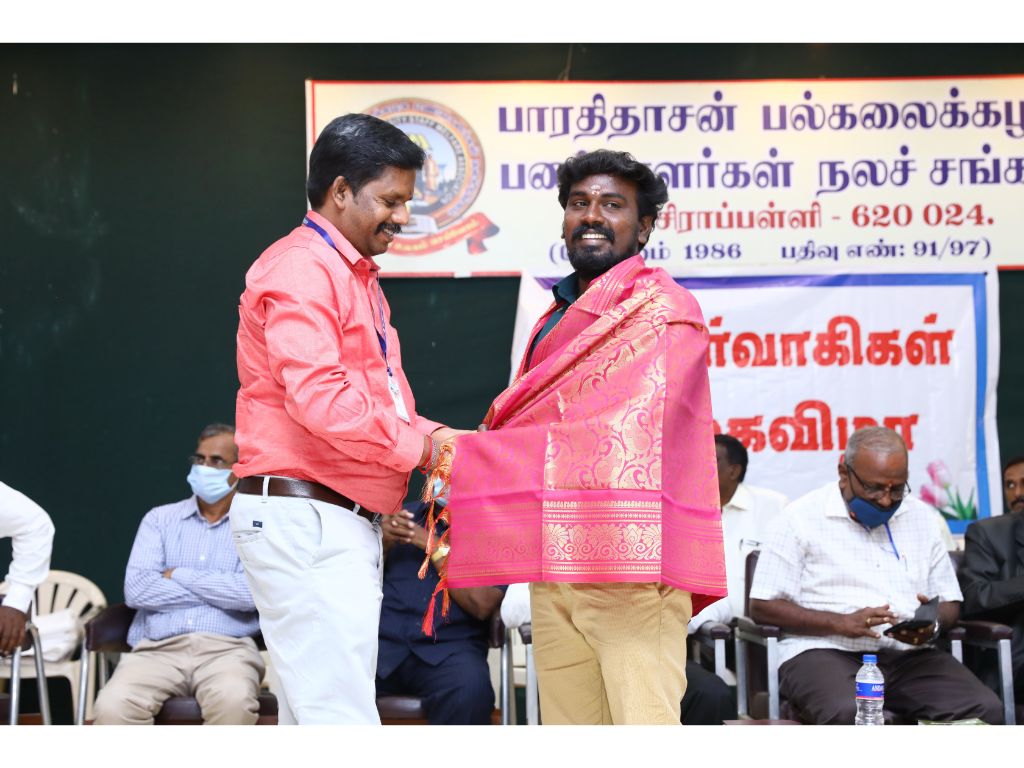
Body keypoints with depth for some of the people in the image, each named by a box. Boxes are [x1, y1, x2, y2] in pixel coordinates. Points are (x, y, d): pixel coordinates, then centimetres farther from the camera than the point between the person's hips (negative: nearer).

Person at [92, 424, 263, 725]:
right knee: (113, 705, -31)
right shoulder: (160, 519, 17)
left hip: (226, 648, -2)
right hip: (157, 648, 2)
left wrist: (180, 575, 0)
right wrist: (220, 592, -1)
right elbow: (136, 589, 1)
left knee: (234, 700, -37)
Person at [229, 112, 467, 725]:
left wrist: (436, 438, 5)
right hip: (303, 516, -11)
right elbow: (319, 398, -22)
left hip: (346, 523, 11)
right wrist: (419, 446, -13)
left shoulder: (357, 277, 23)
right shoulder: (301, 268, -11)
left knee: (311, 708, 12)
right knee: (342, 714, -14)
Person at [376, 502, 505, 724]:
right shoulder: (404, 518, 20)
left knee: (471, 691, -35)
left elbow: (482, 605, -5)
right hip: (383, 639, 2)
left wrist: (436, 548, -6)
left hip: (449, 648, -1)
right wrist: (382, 544, -4)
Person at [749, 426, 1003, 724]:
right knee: (849, 715, -39)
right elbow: (762, 607, -2)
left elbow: (949, 602, 21)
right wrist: (842, 623, -14)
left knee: (986, 710, -24)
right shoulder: (802, 517, 2)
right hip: (824, 652, -4)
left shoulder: (919, 515, 16)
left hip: (910, 655, 4)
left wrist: (933, 626, -5)